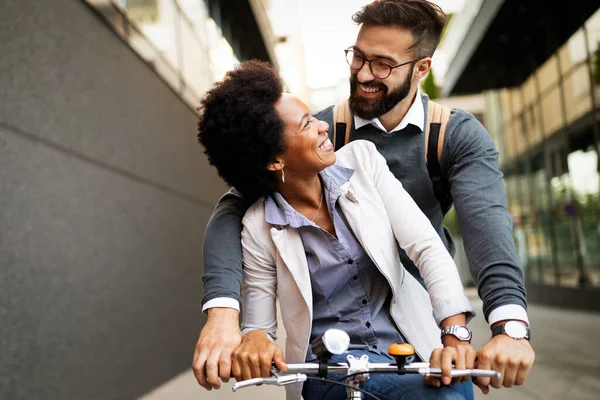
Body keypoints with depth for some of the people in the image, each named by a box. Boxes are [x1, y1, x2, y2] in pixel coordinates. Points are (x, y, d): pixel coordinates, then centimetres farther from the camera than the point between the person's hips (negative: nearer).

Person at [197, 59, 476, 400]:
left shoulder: (362, 160, -5)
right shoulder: (260, 227, -12)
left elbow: (427, 245, -11)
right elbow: (258, 326, -5)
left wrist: (456, 335, -24)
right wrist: (254, 339, -30)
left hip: (410, 341, 5)